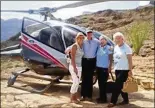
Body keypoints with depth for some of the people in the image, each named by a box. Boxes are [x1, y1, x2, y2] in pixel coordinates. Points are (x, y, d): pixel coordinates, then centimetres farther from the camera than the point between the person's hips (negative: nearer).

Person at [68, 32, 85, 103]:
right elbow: (72, 57, -17)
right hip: (73, 66, -7)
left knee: (77, 83, 8)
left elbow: (80, 57, 10)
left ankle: (75, 97, 17)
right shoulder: (74, 46, -12)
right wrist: (74, 67, -22)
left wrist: (78, 67, 6)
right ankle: (72, 98, 2)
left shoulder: (81, 46, 10)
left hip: (79, 67, 8)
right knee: (75, 82, -10)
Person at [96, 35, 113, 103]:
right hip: (98, 67, 6)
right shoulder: (98, 47, 9)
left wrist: (109, 67, -14)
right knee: (100, 83, 10)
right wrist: (96, 66, 9)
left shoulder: (108, 48, -7)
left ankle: (104, 98, 7)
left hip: (105, 68, -6)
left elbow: (110, 59, -8)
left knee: (103, 83, -2)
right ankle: (101, 97, 21)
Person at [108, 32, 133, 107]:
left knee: (118, 85, -6)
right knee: (121, 86, 12)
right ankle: (126, 100, 25)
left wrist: (130, 70, -17)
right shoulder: (115, 47, 12)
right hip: (117, 69, 7)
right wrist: (112, 67, 13)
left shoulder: (126, 48, -10)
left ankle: (113, 101, 1)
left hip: (124, 70, -7)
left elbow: (130, 60, -12)